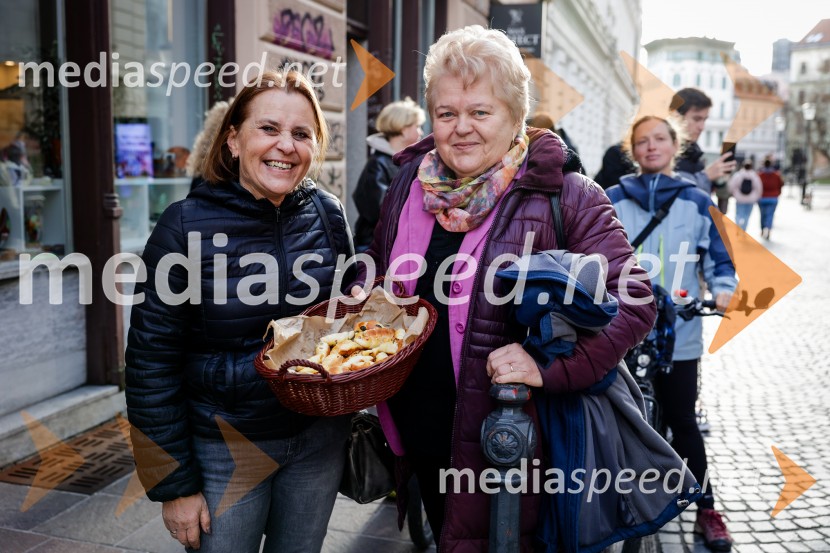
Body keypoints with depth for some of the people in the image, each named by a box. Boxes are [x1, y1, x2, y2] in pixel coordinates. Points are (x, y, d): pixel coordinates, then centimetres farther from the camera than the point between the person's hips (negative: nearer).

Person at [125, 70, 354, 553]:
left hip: (320, 436, 3)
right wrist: (174, 484, -8)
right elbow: (152, 363, -10)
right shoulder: (187, 225, -14)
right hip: (227, 448, -3)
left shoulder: (328, 213, -5)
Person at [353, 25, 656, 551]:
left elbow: (633, 303, -16)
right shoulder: (411, 181, 0)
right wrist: (362, 297, -4)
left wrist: (550, 369, -26)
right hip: (418, 432, 5)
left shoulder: (564, 196, -15)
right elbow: (379, 266, 17)